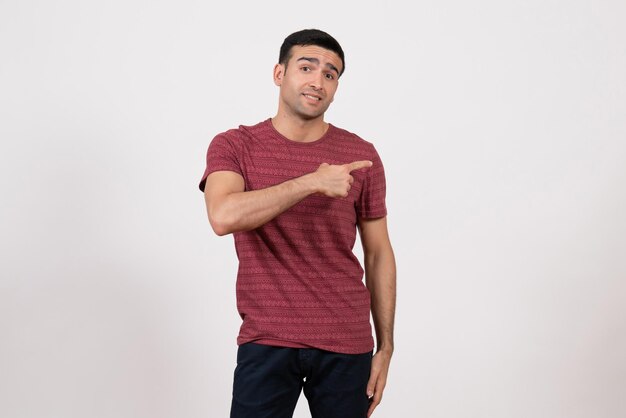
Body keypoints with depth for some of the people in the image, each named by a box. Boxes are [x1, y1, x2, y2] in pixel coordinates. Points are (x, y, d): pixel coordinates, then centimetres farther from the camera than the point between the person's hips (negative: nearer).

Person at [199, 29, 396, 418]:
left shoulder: (361, 155, 2)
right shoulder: (233, 146, -2)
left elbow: (379, 254, 6)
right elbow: (223, 217, -21)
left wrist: (385, 346, 4)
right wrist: (311, 182, -23)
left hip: (347, 345, 2)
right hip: (266, 342, -1)